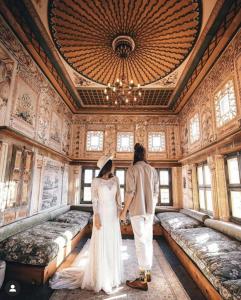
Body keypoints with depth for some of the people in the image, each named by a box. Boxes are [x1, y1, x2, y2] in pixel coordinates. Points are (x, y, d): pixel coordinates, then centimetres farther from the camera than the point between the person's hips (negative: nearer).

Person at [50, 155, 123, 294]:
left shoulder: (115, 179, 4)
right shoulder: (96, 181, -9)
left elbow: (118, 197, 7)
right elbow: (94, 200, -9)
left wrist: (120, 211, 4)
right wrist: (96, 217, -14)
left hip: (113, 215, 5)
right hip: (102, 214, -5)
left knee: (113, 244, 14)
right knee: (100, 245, 4)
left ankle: (111, 273, 34)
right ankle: (100, 276, 22)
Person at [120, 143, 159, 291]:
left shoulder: (132, 169, -10)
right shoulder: (153, 170, 5)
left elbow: (130, 192, -16)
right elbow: (156, 192, 7)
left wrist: (124, 211, -6)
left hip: (137, 210, -5)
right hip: (149, 210, 6)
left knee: (140, 241, 0)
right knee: (148, 240, 16)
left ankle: (143, 280, 9)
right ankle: (148, 272, 30)